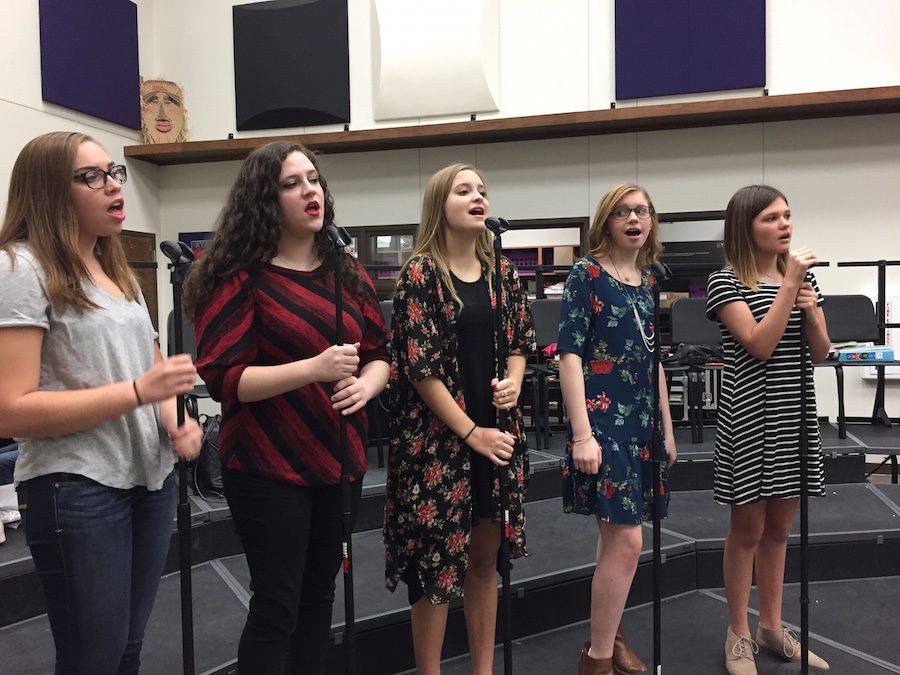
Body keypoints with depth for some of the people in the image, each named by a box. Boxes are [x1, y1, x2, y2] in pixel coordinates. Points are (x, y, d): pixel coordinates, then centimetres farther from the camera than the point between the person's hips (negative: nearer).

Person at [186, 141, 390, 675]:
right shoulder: (239, 276, -9)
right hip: (268, 467, -5)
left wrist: (366, 384, -12)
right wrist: (316, 368, -26)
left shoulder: (347, 272, 8)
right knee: (277, 605, 3)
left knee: (320, 591, 17)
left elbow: (380, 353, 11)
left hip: (340, 460, 6)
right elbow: (222, 378, -15)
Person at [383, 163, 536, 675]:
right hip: (438, 438, -5)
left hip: (498, 432, 5)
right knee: (437, 560, 3)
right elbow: (419, 365, -13)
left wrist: (514, 382, -6)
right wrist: (471, 432, -14)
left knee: (485, 557, 14)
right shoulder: (420, 273, -8)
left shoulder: (502, 272, 9)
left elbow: (521, 342, 16)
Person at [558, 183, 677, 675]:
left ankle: (609, 634, 30)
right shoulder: (587, 274, -7)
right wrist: (582, 434, -19)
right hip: (602, 418, -7)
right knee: (626, 541, -8)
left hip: (643, 419, 7)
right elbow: (569, 355, -13)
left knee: (616, 535, 14)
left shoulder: (648, 280, 13)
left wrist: (667, 428, 17)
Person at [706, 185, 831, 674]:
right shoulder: (727, 281, -8)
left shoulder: (803, 276, 10)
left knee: (778, 528, 15)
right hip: (750, 417, -6)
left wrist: (812, 311, -9)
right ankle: (738, 634, 20)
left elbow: (819, 354, 9)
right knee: (748, 529, 5)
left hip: (795, 416, 6)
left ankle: (772, 627, 29)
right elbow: (760, 345, -19)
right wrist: (789, 284, -18)